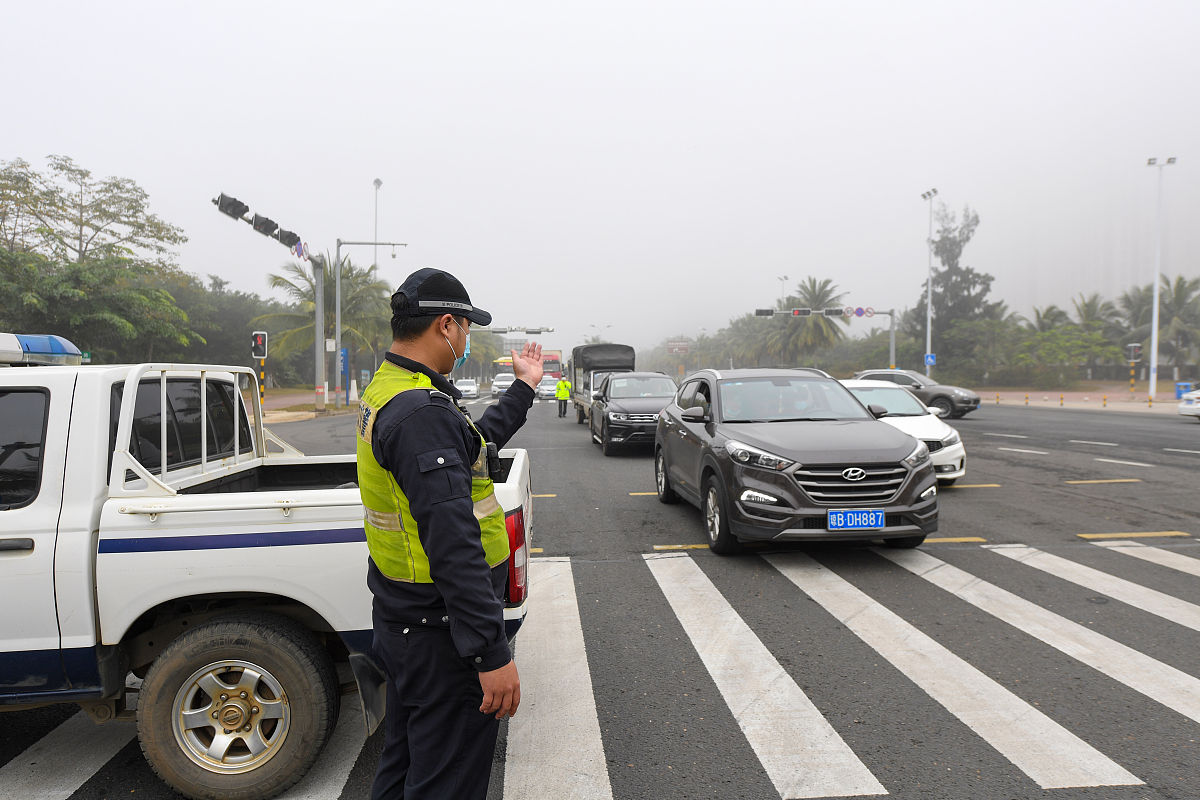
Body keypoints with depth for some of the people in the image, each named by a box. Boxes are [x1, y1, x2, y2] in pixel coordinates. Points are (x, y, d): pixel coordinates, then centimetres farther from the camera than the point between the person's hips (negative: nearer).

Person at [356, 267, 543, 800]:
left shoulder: (387, 390, 8)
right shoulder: (422, 411, -26)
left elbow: (474, 443, 21)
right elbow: (453, 545, -31)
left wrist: (523, 388, 31)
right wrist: (492, 652, -27)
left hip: (400, 617, 10)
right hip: (438, 631, -10)